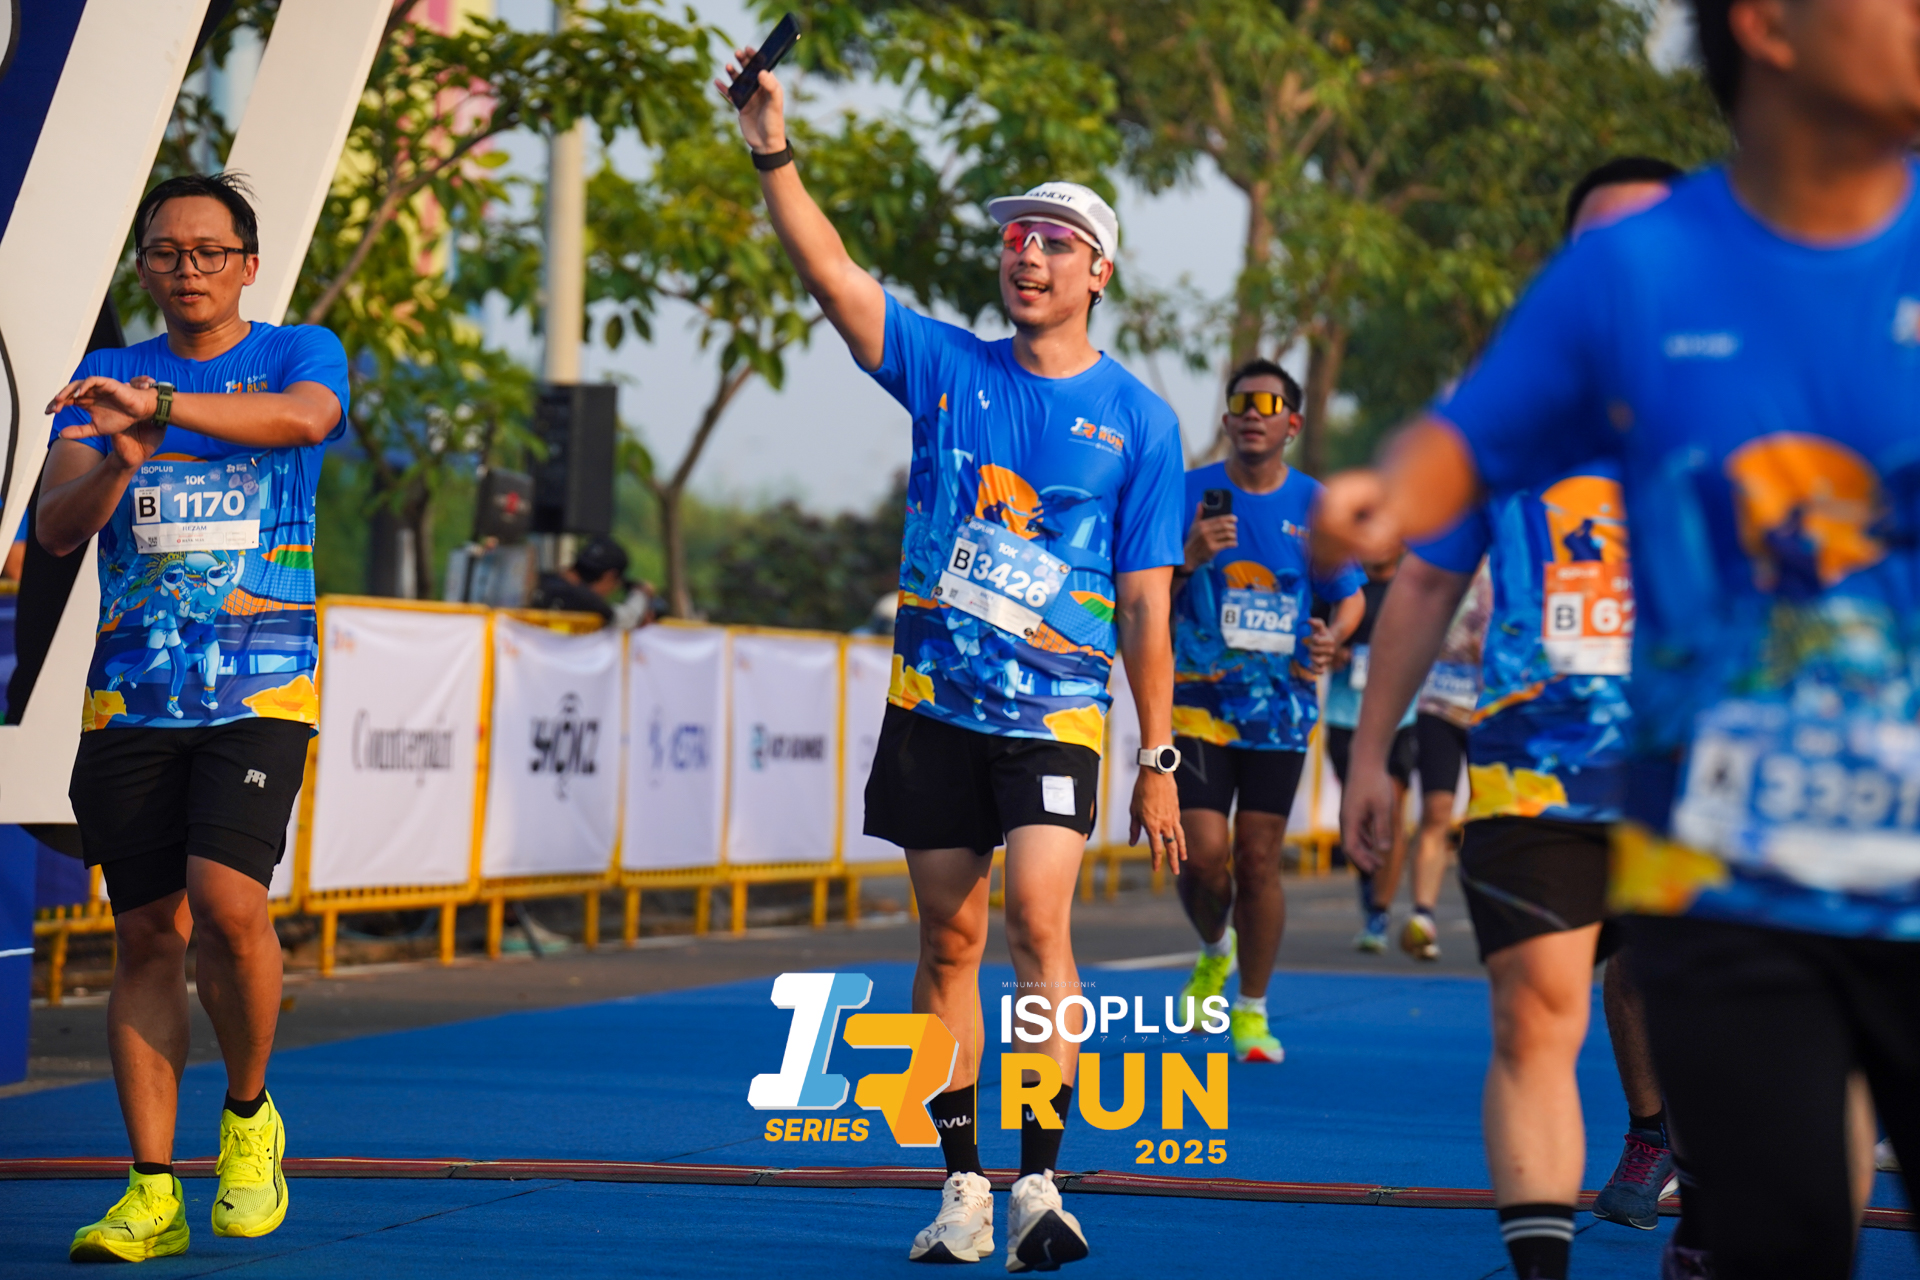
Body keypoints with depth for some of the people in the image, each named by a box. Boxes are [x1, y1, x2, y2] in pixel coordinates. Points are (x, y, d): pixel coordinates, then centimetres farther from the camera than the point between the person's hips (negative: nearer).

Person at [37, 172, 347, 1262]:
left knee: (226, 898, -20)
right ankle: (153, 1191, 4)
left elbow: (303, 415, -20)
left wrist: (161, 407, -33)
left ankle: (249, 1114, 5)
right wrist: (118, 462, -19)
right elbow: (57, 528, 3)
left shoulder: (298, 353, 5)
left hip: (260, 691, -3)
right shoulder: (107, 377, 13)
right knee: (147, 935, 1)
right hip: (130, 701, 3)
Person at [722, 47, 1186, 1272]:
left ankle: (1040, 1180, -15)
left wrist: (1159, 760, 0)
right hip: (934, 699, 3)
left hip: (1056, 708, -3)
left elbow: (1146, 605, 2)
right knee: (950, 937, 5)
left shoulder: (1140, 420, 1)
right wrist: (776, 156, -17)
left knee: (1040, 916, -18)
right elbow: (834, 277, -4)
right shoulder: (945, 367, 7)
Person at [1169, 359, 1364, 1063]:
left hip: (1280, 708, 1)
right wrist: (1188, 561, -18)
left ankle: (1251, 1011, 16)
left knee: (1258, 860, 2)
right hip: (1198, 704, -1)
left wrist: (1333, 636, -8)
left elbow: (1350, 595, 14)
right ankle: (1214, 951, 22)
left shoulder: (1315, 505, 4)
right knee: (1204, 853, -11)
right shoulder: (1188, 494, 0)